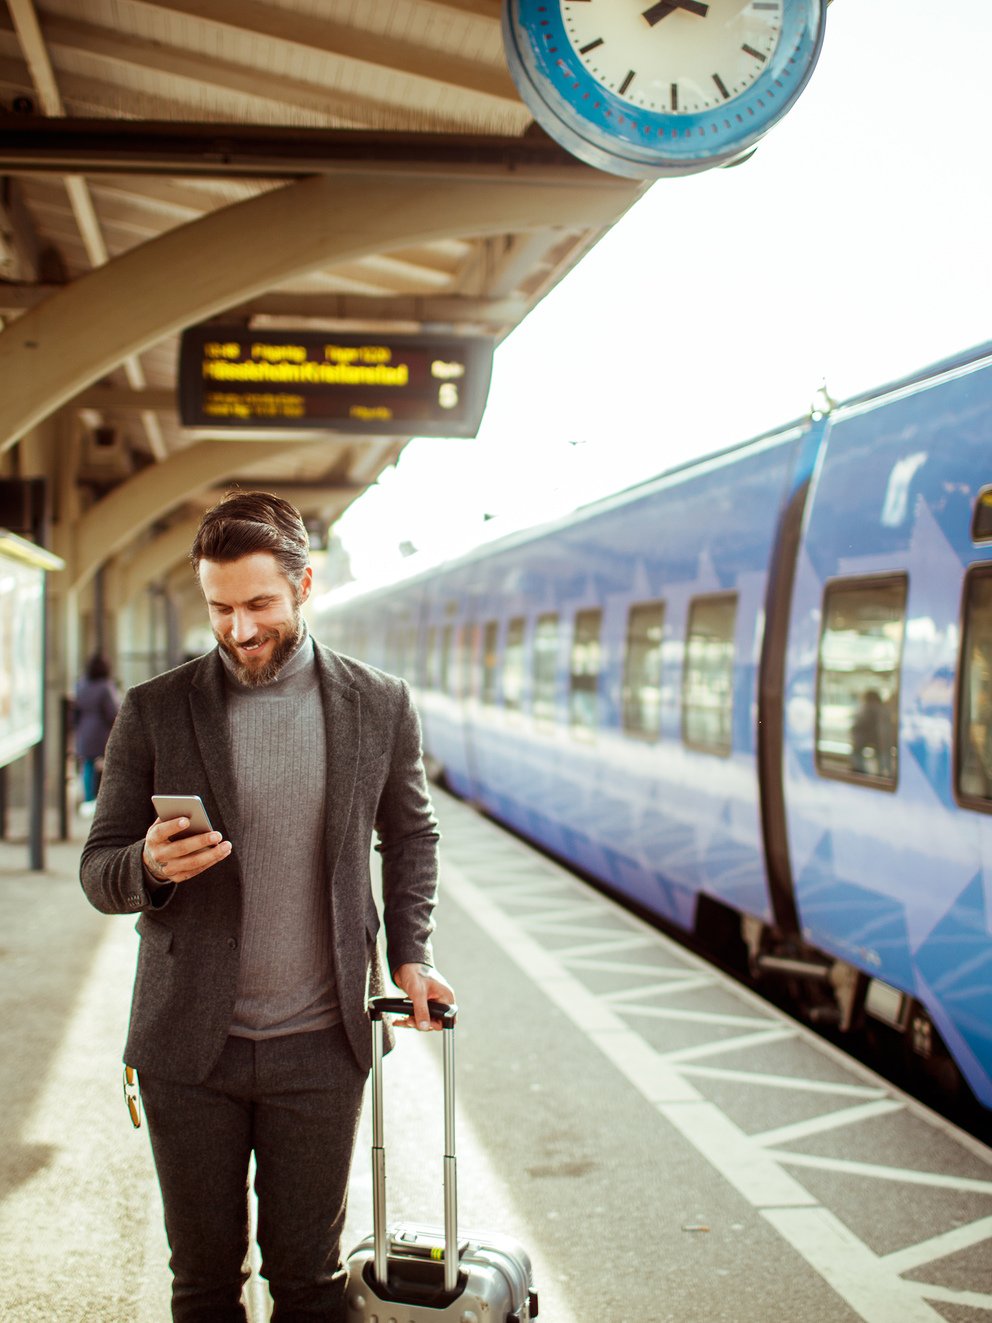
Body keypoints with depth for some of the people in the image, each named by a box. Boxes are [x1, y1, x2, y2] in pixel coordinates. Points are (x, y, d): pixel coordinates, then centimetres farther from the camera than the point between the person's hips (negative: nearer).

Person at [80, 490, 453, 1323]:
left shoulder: (379, 705, 0)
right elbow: (99, 873, 1)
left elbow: (410, 836, 15)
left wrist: (410, 953, 4)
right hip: (189, 1045, 0)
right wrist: (151, 866, -21)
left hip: (319, 1044, 0)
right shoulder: (155, 712, -3)